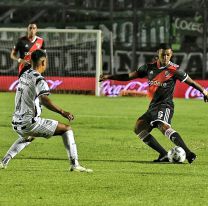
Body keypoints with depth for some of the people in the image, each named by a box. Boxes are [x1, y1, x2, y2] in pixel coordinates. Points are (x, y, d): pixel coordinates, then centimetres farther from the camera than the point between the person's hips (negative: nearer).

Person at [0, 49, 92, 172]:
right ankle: (74, 164, -9)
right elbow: (44, 100, -29)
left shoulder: (24, 75, 13)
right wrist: (62, 112, -29)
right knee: (67, 129, 0)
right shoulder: (39, 79, -13)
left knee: (28, 137, 41)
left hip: (17, 123, 8)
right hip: (29, 123, -8)